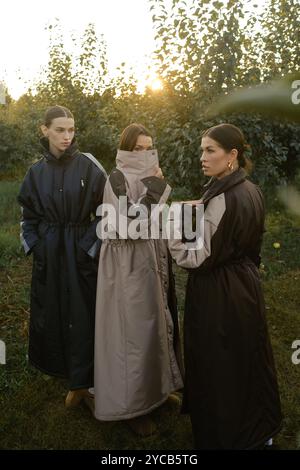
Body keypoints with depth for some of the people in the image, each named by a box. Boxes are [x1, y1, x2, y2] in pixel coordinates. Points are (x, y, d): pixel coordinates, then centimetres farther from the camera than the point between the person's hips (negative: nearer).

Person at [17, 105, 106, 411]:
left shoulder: (89, 167, -7)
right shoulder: (37, 172, 4)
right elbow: (29, 215, 11)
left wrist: (92, 246, -12)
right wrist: (35, 247, 1)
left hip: (81, 252, -3)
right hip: (48, 255, 3)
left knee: (82, 315, 2)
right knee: (50, 313, 13)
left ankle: (81, 382, 17)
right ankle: (61, 367, 36)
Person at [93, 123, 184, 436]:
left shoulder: (145, 179, 10)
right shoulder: (118, 180, -14)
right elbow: (128, 224, -26)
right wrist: (154, 189, -23)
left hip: (150, 261, 8)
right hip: (128, 266, -8)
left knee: (152, 324, 17)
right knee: (133, 331, 0)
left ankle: (154, 389, 36)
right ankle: (130, 404, 18)